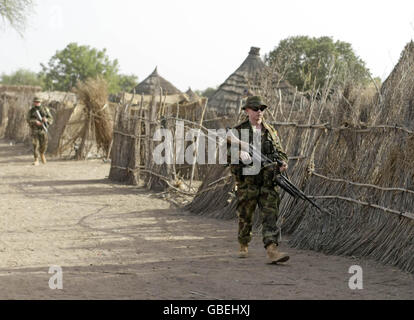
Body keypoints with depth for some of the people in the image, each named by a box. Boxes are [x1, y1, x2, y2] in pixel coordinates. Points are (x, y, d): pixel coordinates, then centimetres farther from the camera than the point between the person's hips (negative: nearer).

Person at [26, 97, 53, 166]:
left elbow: (51, 119, 3)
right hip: (34, 130, -1)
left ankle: (42, 154, 35)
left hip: (43, 130, 1)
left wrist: (46, 120, -20)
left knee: (44, 145, 1)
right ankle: (36, 161, -10)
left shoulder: (45, 109, 4)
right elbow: (28, 120, -9)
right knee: (35, 145, -11)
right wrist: (35, 122, -26)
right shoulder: (31, 111, 2)